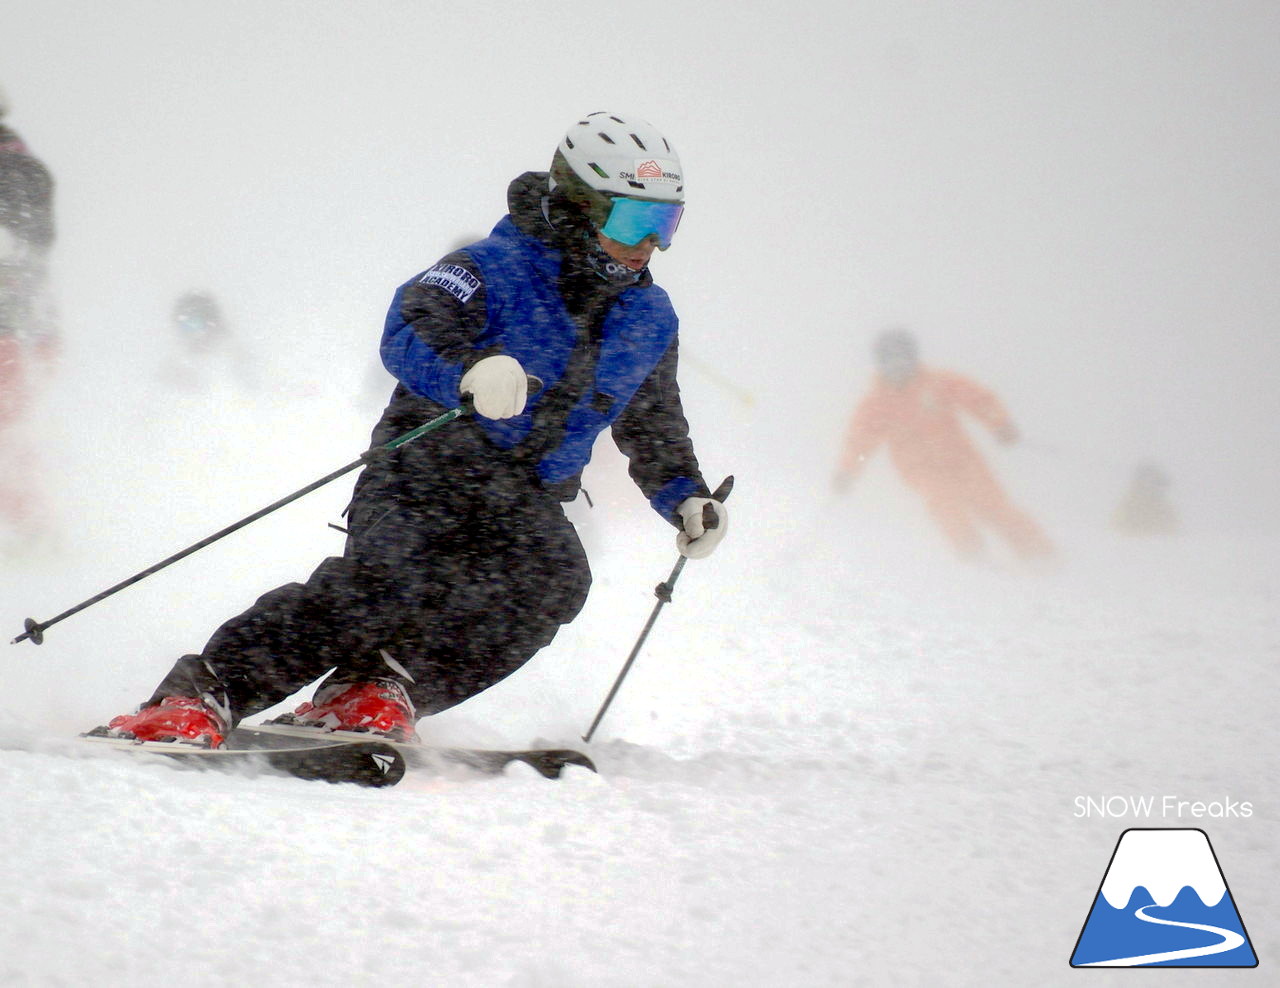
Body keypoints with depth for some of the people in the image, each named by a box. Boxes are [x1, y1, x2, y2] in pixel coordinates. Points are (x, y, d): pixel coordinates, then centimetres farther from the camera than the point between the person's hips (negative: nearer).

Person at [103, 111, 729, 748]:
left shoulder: (650, 320, 11)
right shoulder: (491, 271, -9)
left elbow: (656, 432, 28)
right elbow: (410, 335, -28)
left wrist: (688, 499, 11)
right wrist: (469, 369, -49)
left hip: (529, 502, 5)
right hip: (428, 472, -5)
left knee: (553, 579, -30)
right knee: (389, 575, -32)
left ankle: (377, 691, -26)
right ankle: (202, 694, -28)